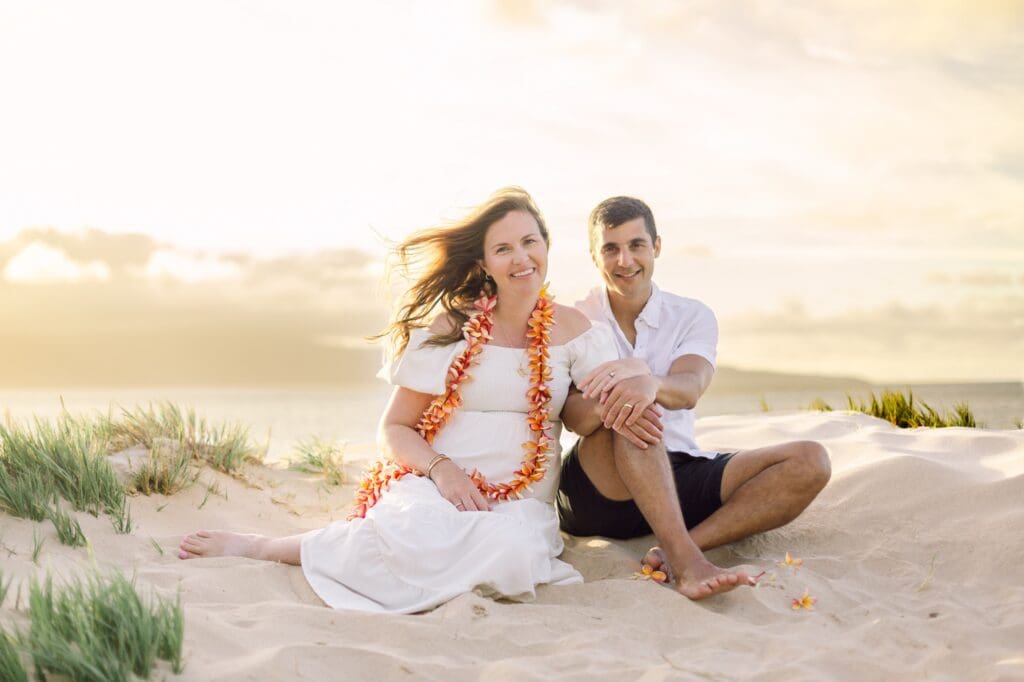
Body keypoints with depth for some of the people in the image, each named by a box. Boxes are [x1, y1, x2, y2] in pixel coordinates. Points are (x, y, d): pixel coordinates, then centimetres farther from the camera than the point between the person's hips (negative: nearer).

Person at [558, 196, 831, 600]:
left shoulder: (692, 317, 8)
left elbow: (689, 389, -15)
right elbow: (572, 416, -14)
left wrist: (650, 383, -40)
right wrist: (609, 400, -39)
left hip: (678, 478, 3)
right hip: (599, 488, -3)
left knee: (810, 463, -15)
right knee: (628, 406, -34)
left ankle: (686, 545, -31)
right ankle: (685, 562, -44)